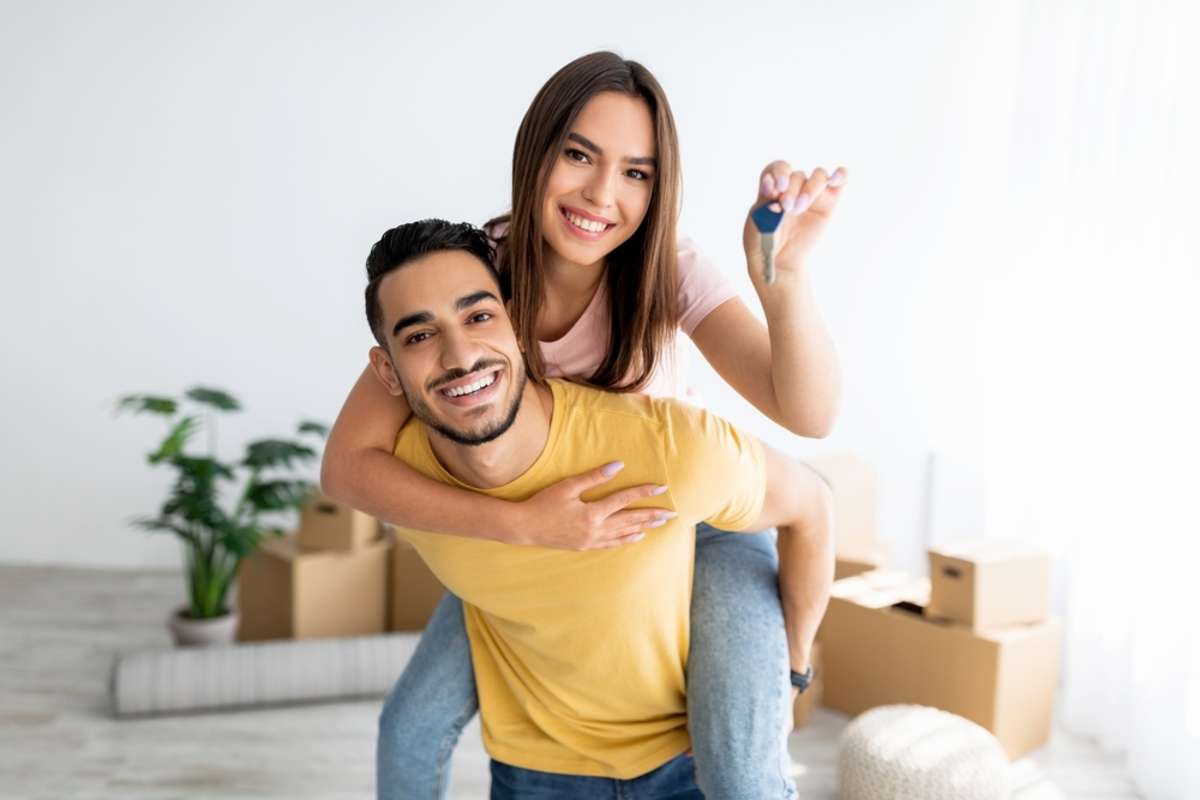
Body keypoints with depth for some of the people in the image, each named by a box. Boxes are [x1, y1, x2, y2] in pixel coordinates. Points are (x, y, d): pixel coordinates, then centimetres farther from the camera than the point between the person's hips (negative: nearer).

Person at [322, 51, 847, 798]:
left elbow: (810, 416, -37)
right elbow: (349, 463, -28)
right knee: (413, 725, -3)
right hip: (539, 525, 2)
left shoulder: (666, 270, -25)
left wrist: (784, 274, -56)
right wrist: (525, 524, -38)